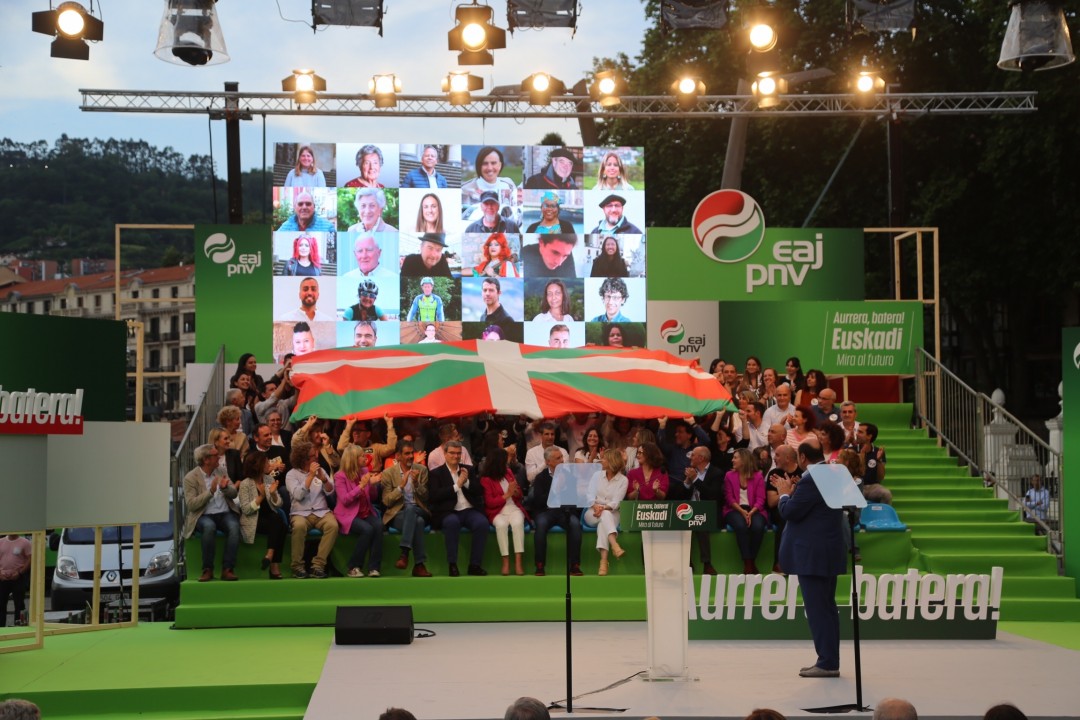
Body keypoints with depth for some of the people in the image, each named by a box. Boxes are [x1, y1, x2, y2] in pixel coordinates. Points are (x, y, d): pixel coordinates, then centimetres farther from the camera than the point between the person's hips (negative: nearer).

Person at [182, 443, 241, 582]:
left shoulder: (220, 471, 13)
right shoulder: (190, 478, -2)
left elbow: (234, 493, 10)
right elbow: (191, 505, -11)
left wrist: (225, 488, -12)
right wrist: (210, 492, -20)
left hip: (225, 513, 3)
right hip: (204, 515, -3)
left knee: (234, 526, -30)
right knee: (209, 527, -37)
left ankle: (227, 569, -28)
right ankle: (208, 569, -25)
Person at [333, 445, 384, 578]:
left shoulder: (365, 471, 10)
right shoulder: (340, 476, -5)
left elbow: (373, 497, 15)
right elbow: (344, 500, -15)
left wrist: (373, 484, -5)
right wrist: (361, 485, -21)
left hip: (366, 512, 5)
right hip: (348, 515, -5)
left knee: (378, 526, -28)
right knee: (367, 529, -32)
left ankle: (373, 567, -25)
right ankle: (354, 567, -17)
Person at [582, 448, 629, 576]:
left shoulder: (623, 480, 2)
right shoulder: (597, 475, 11)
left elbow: (616, 503, -9)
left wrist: (603, 508, -27)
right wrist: (595, 506, -21)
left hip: (611, 514, -2)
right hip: (593, 513, 2)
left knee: (604, 518, -36)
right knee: (605, 516, -33)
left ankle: (603, 560, -48)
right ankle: (615, 546, -57)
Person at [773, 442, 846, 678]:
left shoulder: (810, 480, -19)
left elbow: (789, 512, -17)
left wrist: (784, 493, 0)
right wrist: (792, 492, 18)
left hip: (812, 554, -10)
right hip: (829, 552, 10)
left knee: (817, 608, -5)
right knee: (827, 607, 14)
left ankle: (827, 662, -3)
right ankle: (829, 660, 20)